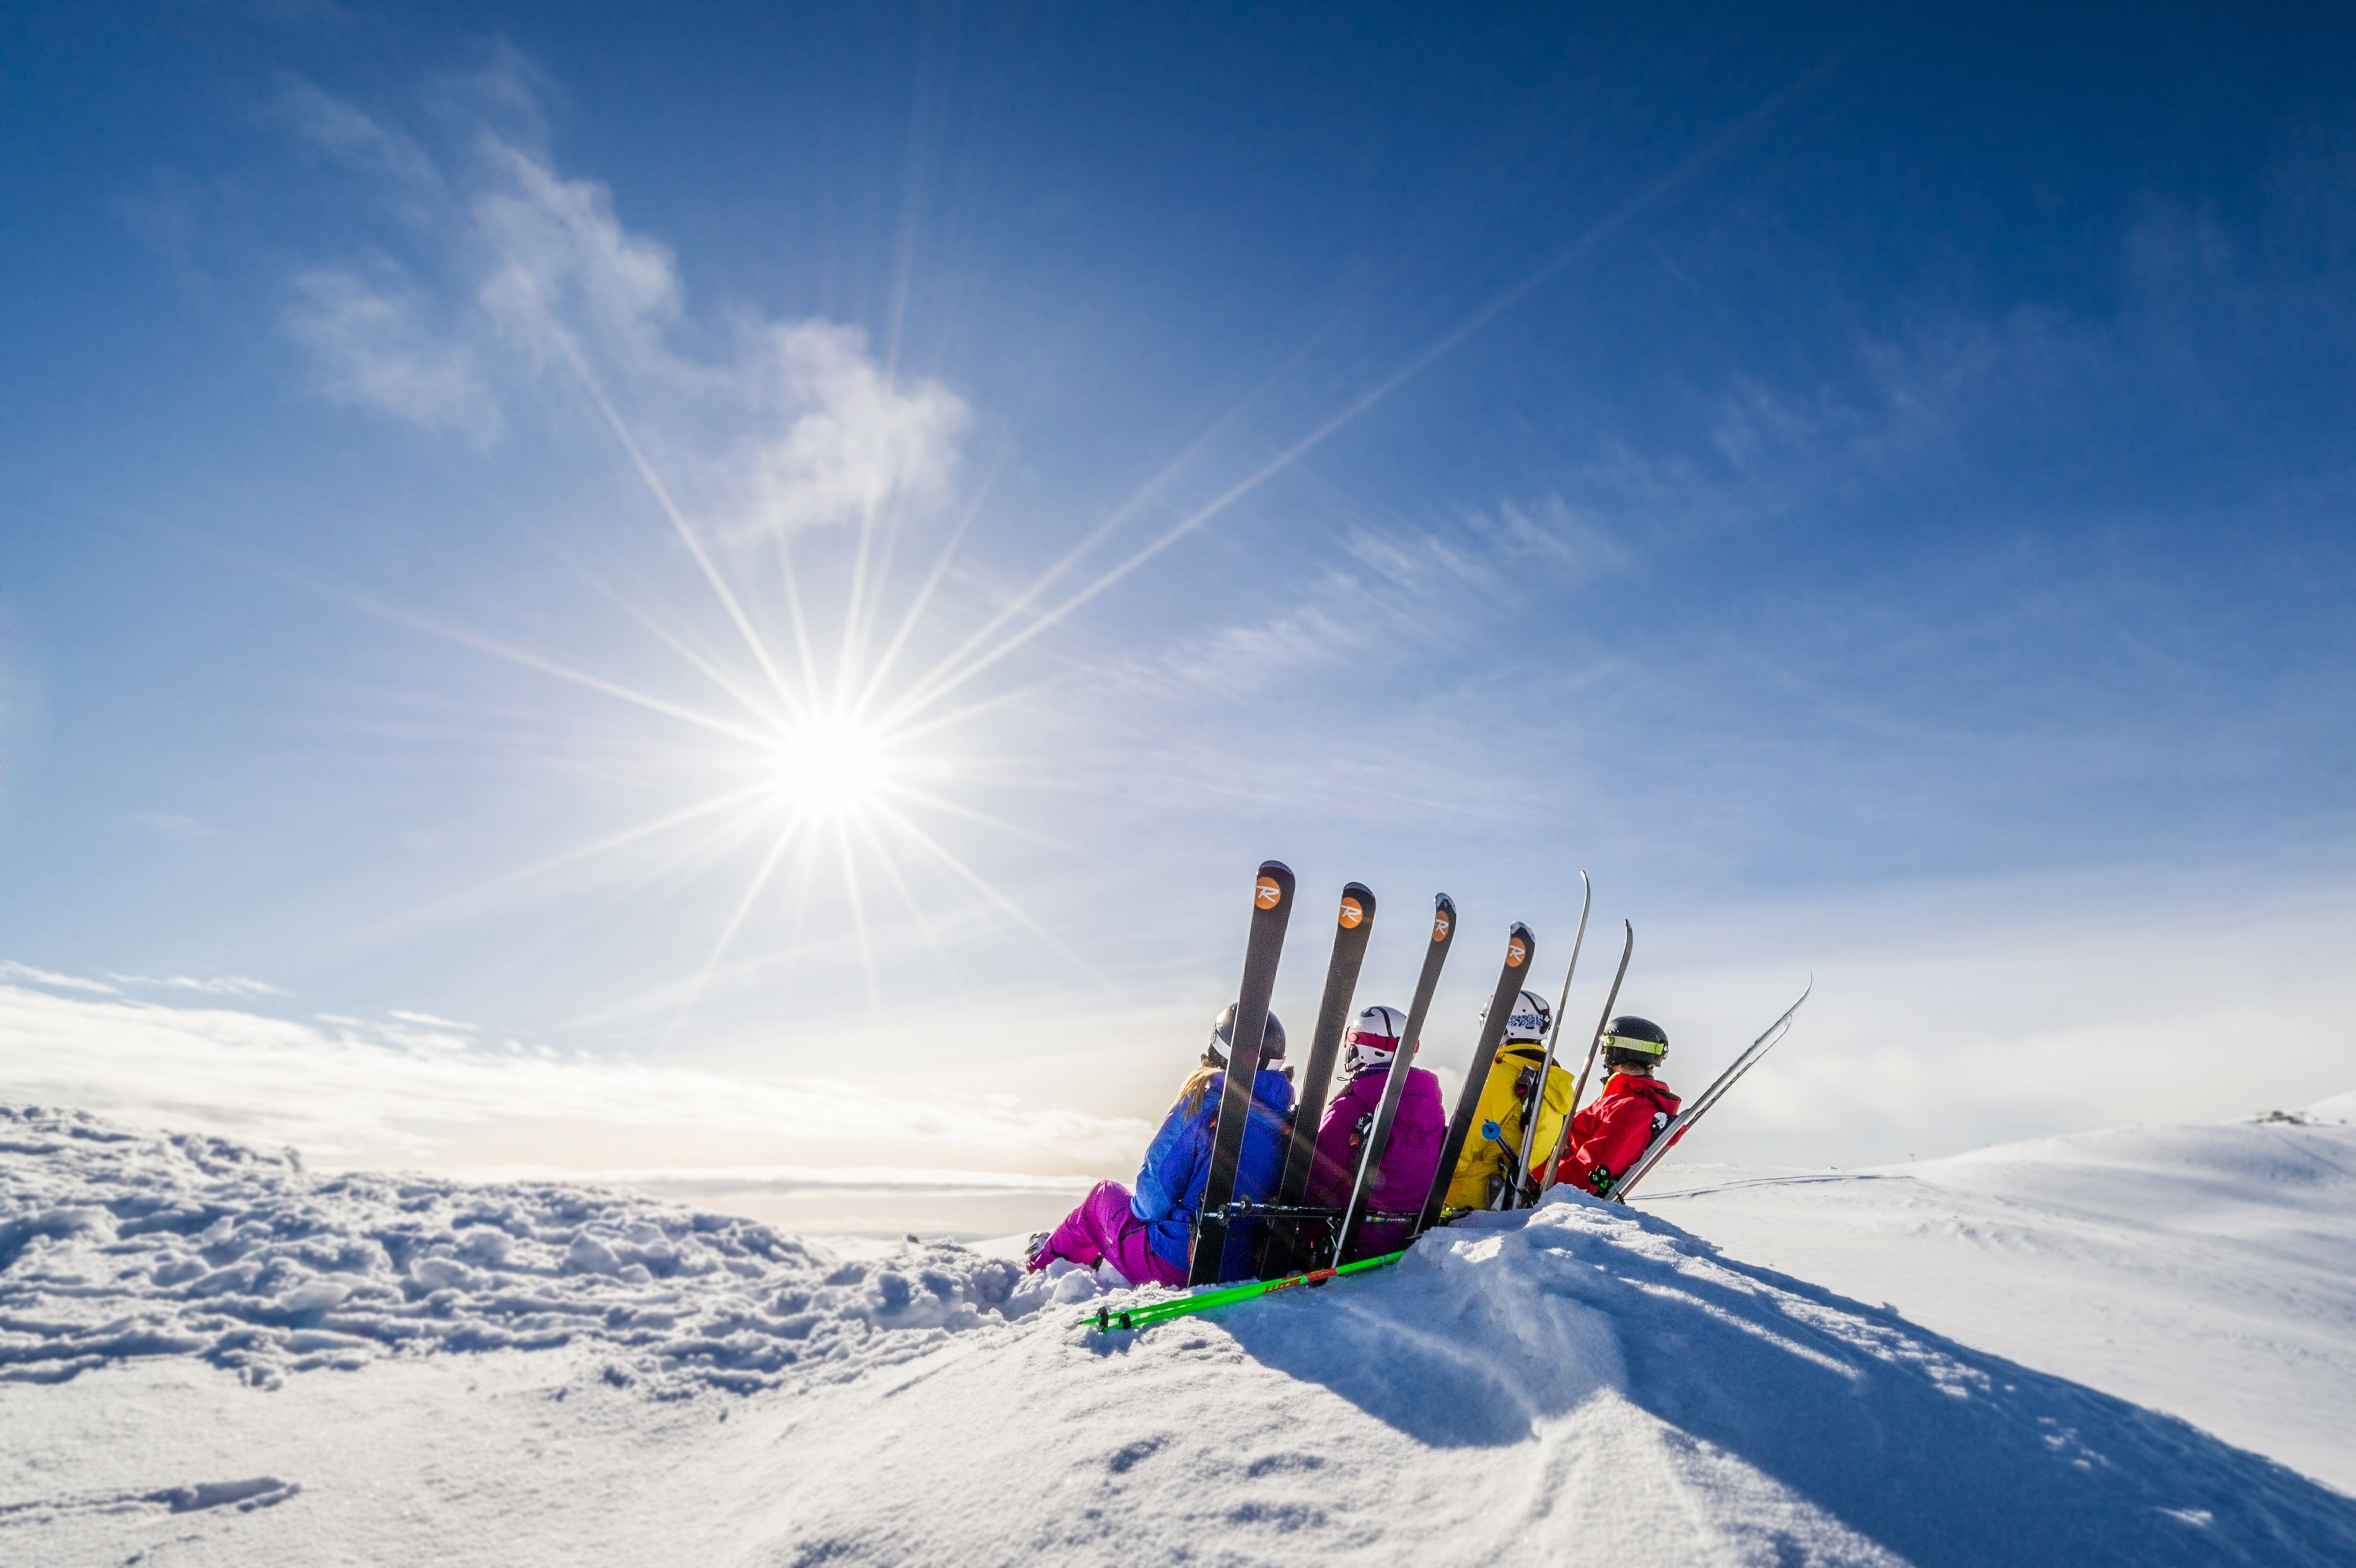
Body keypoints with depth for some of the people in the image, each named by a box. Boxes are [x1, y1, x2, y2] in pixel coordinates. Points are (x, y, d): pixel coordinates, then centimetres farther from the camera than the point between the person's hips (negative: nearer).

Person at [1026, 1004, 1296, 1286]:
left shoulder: (1203, 1103, -18)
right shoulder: (1288, 1120, -3)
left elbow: (1159, 1178, -14)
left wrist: (1144, 1210, 9)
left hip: (1174, 1266, -5)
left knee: (1103, 1193, 23)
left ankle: (1044, 1262, 45)